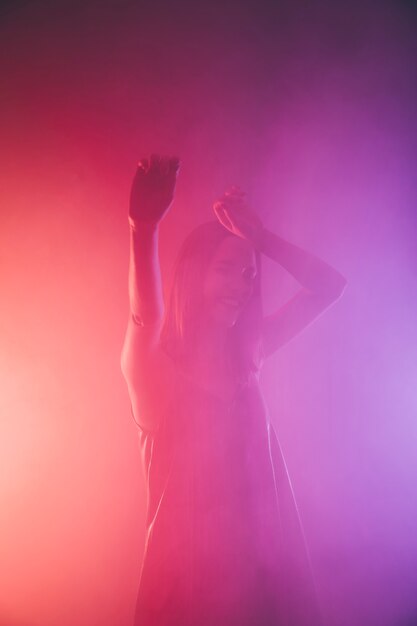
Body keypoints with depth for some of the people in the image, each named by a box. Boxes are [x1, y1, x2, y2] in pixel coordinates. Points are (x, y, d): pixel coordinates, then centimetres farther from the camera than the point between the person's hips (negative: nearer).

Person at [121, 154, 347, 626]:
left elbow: (328, 286, 2)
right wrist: (143, 226, -50)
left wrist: (258, 235, -6)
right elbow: (145, 320, -36)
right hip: (189, 562, -5)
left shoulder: (246, 355, 4)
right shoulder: (155, 363, -11)